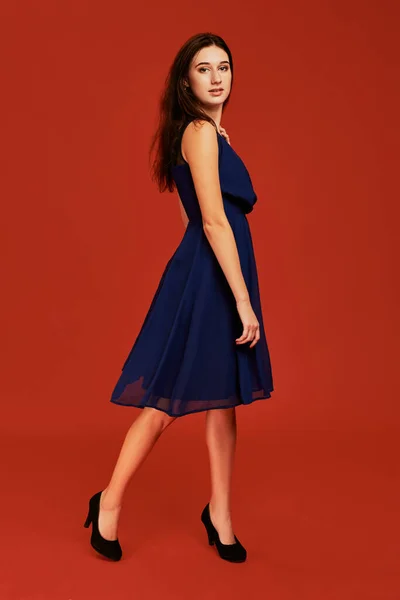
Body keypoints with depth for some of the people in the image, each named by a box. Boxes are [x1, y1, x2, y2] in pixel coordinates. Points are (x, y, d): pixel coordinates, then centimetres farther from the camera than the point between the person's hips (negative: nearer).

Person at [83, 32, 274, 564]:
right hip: (206, 279, -9)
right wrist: (244, 302, -23)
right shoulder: (201, 131, -12)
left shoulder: (210, 133, 18)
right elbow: (214, 222, -21)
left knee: (223, 398, 12)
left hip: (220, 274, 10)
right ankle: (110, 502, 18)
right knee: (169, 401, 0)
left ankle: (220, 514, 24)